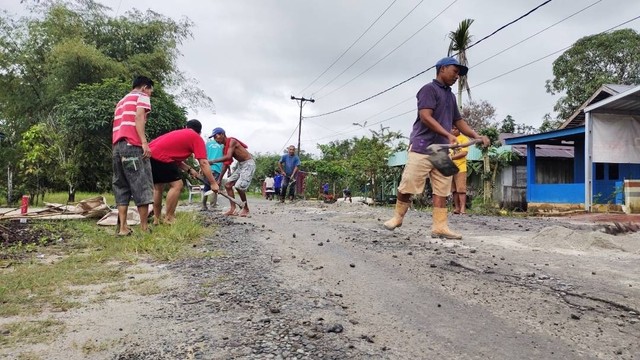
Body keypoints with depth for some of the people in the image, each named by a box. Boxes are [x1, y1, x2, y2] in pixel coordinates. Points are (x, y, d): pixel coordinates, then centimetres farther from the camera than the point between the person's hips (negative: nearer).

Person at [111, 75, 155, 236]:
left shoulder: (122, 101, 32)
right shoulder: (142, 96, 7)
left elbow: (118, 124, 25)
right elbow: (139, 117, -10)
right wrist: (144, 142, -19)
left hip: (117, 146, 8)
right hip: (133, 145, -8)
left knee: (122, 188, 7)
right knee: (142, 186, -5)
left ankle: (122, 227, 3)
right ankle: (144, 227, -6)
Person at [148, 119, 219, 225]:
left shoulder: (179, 133, 30)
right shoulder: (197, 138, 6)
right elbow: (203, 163, -2)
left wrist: (189, 169, 15)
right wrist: (213, 183, 0)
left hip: (149, 154, 9)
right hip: (160, 156, -9)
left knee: (158, 187, 21)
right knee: (177, 185, -1)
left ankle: (156, 219, 27)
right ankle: (169, 219, 2)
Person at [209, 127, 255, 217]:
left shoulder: (232, 141, -18)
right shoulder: (225, 147, 9)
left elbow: (228, 157, -31)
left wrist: (213, 161, -32)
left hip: (248, 164, -10)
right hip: (240, 165, 10)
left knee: (239, 186, -19)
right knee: (228, 184, 3)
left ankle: (246, 209, 0)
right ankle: (232, 208, 5)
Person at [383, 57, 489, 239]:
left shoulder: (451, 96, 23)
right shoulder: (429, 89, -3)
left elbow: (459, 121, 23)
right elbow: (425, 117, -15)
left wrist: (477, 136, 8)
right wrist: (448, 135, -22)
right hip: (422, 146, -8)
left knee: (442, 190, 1)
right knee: (408, 185, -5)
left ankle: (440, 226, 1)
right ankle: (398, 217, 14)